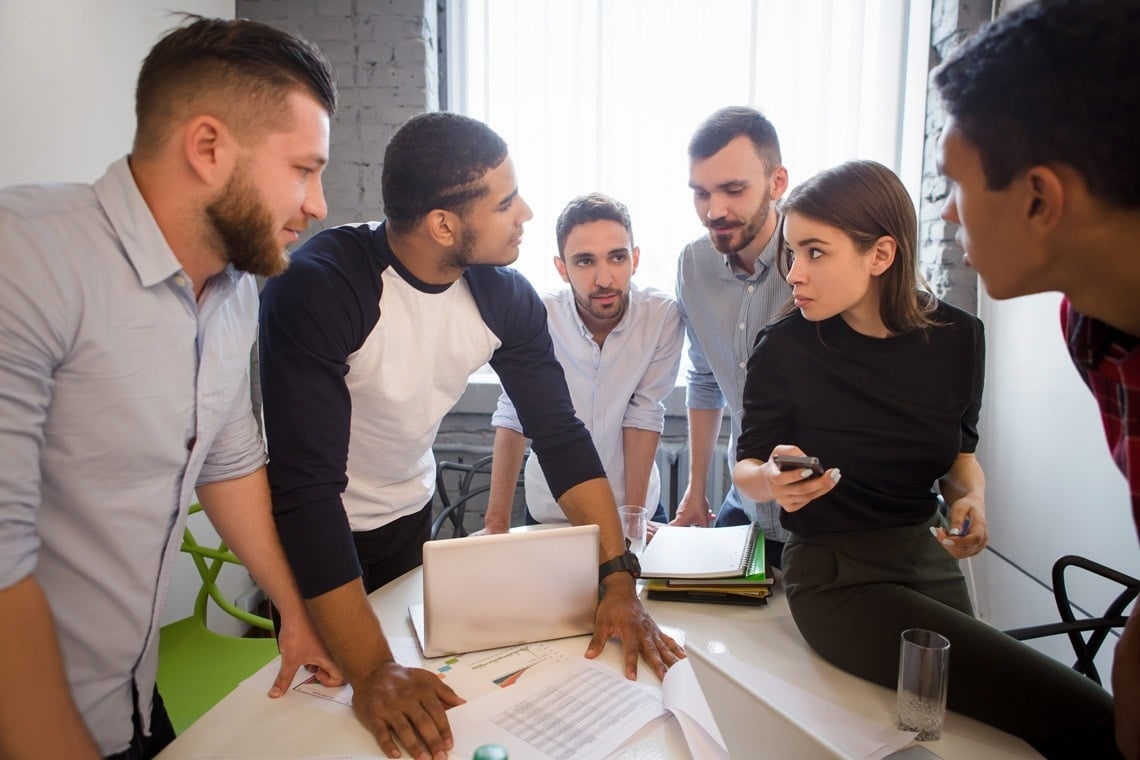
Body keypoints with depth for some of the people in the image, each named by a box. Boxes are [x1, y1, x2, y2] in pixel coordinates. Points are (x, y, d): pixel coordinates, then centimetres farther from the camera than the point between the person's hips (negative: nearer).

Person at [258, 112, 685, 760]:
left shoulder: (507, 297, -15)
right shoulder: (318, 288, -32)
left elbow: (561, 435, -12)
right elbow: (306, 486, -34)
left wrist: (618, 578, -20)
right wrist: (372, 670, -37)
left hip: (411, 516, 5)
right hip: (312, 533, -4)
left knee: (419, 651, 20)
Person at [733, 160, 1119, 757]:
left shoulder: (957, 337, -4)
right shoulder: (785, 349, -14)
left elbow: (959, 451, 12)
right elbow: (747, 469, -4)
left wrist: (972, 498, -9)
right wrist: (773, 479, -26)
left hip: (931, 560, 5)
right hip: (835, 575, -5)